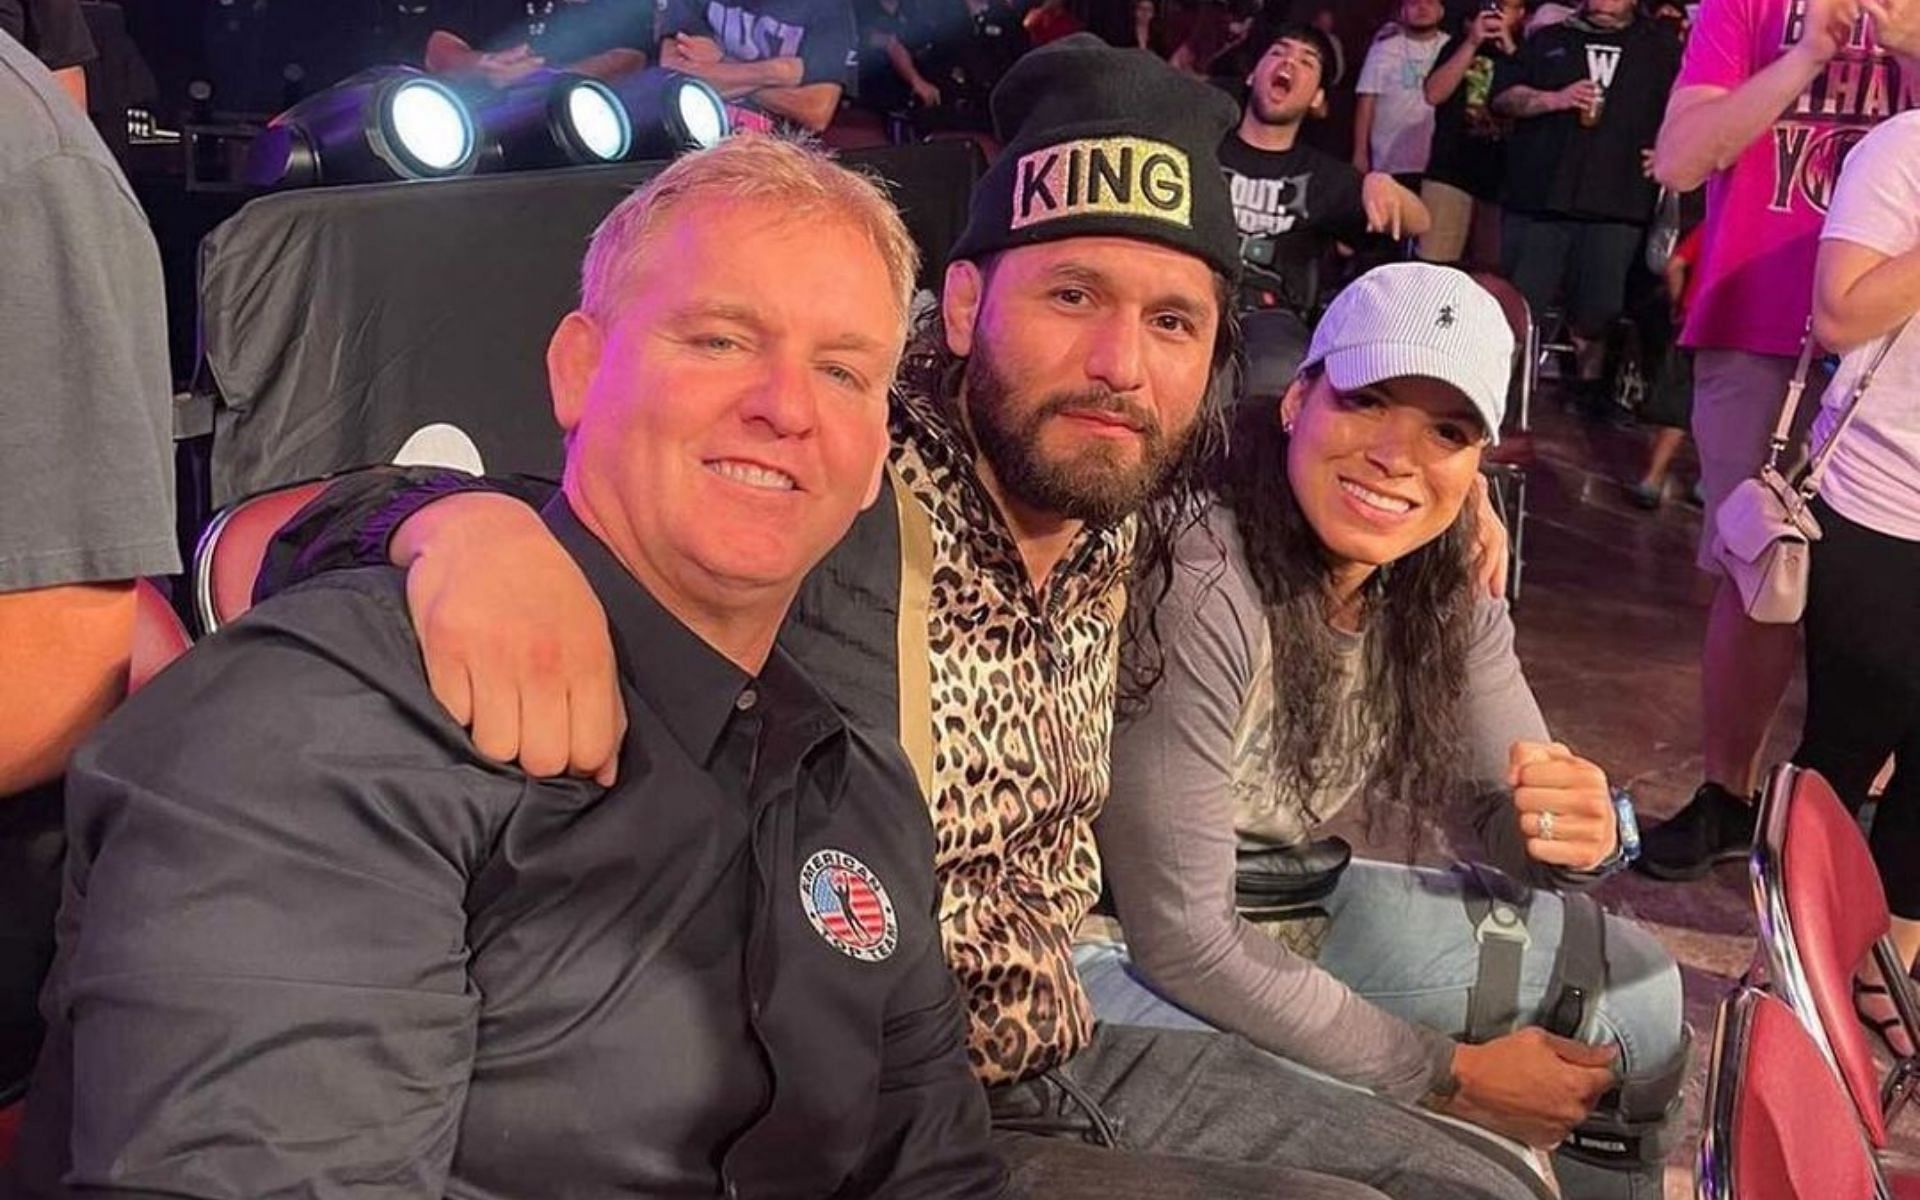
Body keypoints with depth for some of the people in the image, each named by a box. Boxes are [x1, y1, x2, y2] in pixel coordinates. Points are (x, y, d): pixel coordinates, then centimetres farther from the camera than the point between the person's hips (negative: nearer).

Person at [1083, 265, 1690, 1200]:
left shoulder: (1443, 592, -7)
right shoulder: (1197, 589, -30)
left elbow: (1513, 809, 1)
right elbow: (1178, 935, -26)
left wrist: (1584, 830, -26)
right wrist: (1448, 1074, -18)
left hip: (1286, 914, 8)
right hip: (1121, 948, -7)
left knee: (1631, 985, 9)